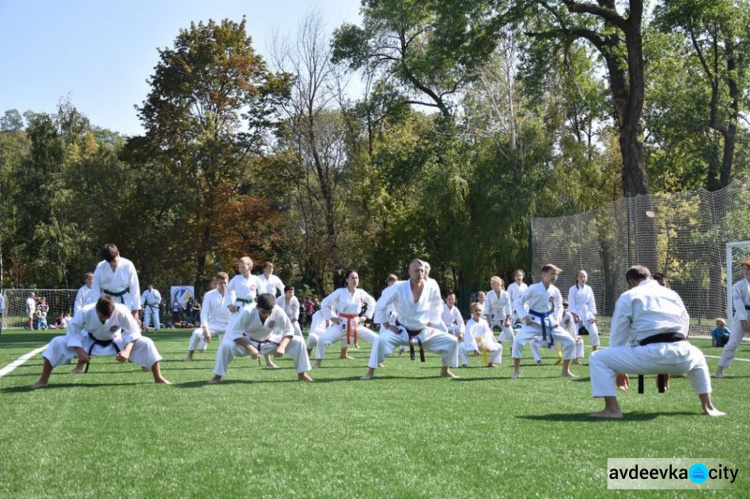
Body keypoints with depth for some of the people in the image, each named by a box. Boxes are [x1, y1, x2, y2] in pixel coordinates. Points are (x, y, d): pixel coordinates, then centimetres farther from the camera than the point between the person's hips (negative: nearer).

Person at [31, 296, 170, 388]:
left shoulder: (122, 312, -35)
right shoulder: (85, 312, -34)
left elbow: (133, 331, -21)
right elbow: (73, 331, -19)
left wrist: (127, 350, -36)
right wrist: (80, 351, -29)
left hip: (115, 342, 0)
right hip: (90, 341, 0)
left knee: (146, 344, -22)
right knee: (57, 343, -21)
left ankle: (158, 378, -4)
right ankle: (43, 380, -6)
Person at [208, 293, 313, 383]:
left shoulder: (278, 312, -28)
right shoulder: (247, 312, -34)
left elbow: (289, 330, -14)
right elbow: (234, 333, -28)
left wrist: (282, 346, -31)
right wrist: (250, 348, -38)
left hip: (269, 342, 3)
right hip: (247, 342, -3)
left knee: (298, 342, -14)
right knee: (226, 345, -35)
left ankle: (302, 374, 6)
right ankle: (217, 376, -13)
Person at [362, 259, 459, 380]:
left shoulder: (432, 289, -14)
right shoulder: (398, 288, -21)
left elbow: (437, 308, 9)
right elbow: (380, 306, -9)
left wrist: (430, 325, 2)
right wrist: (388, 326, -9)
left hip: (423, 332, 3)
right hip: (401, 331, -3)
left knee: (452, 341, -5)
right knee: (381, 340, -32)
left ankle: (445, 371, 17)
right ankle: (370, 372, -16)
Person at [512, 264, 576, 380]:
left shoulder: (555, 291, -3)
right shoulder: (534, 288, -14)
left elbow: (559, 306, 13)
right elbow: (519, 303, -6)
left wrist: (557, 319, -2)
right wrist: (525, 316, -16)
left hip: (549, 322, 4)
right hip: (534, 321, -4)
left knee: (570, 341, -3)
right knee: (518, 341, -27)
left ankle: (565, 370, 14)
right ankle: (516, 371, -10)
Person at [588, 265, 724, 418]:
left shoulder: (628, 297, 15)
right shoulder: (672, 294, 29)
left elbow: (618, 334, 14)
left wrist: (619, 369, 27)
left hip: (649, 355, -5)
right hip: (679, 356, 5)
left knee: (597, 359, 9)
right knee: (697, 358, 42)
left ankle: (612, 409, -4)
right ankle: (708, 407, 35)